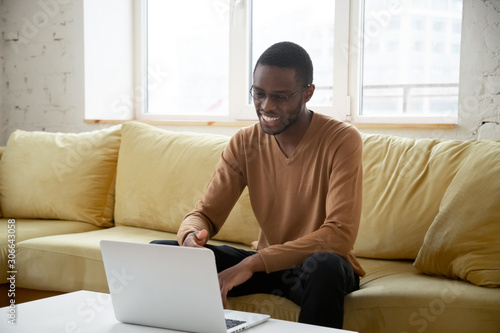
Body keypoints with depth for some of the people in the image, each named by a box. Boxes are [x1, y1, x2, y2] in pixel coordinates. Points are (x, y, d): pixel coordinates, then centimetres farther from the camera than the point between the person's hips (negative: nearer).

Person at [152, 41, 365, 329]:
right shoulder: (245, 143, -1)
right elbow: (205, 214, -2)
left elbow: (340, 234, -26)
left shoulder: (342, 140, -17)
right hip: (265, 265, 4)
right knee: (159, 252, -12)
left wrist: (253, 263, -34)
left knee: (324, 266, -40)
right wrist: (192, 236, -29)